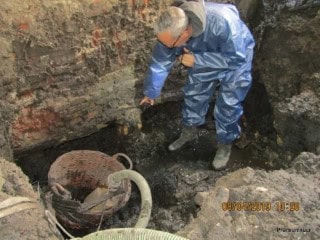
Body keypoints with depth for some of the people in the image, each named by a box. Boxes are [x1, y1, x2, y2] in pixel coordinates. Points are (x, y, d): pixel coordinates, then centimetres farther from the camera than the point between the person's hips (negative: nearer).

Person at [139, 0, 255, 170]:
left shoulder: (222, 22, -46)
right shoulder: (171, 29, -27)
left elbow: (236, 58, -35)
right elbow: (160, 63, -14)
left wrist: (197, 60, -36)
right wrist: (150, 93, -1)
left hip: (236, 58, -4)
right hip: (203, 58, 5)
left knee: (228, 105, -3)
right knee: (193, 95, 11)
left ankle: (225, 144, 20)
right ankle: (189, 131, 35)